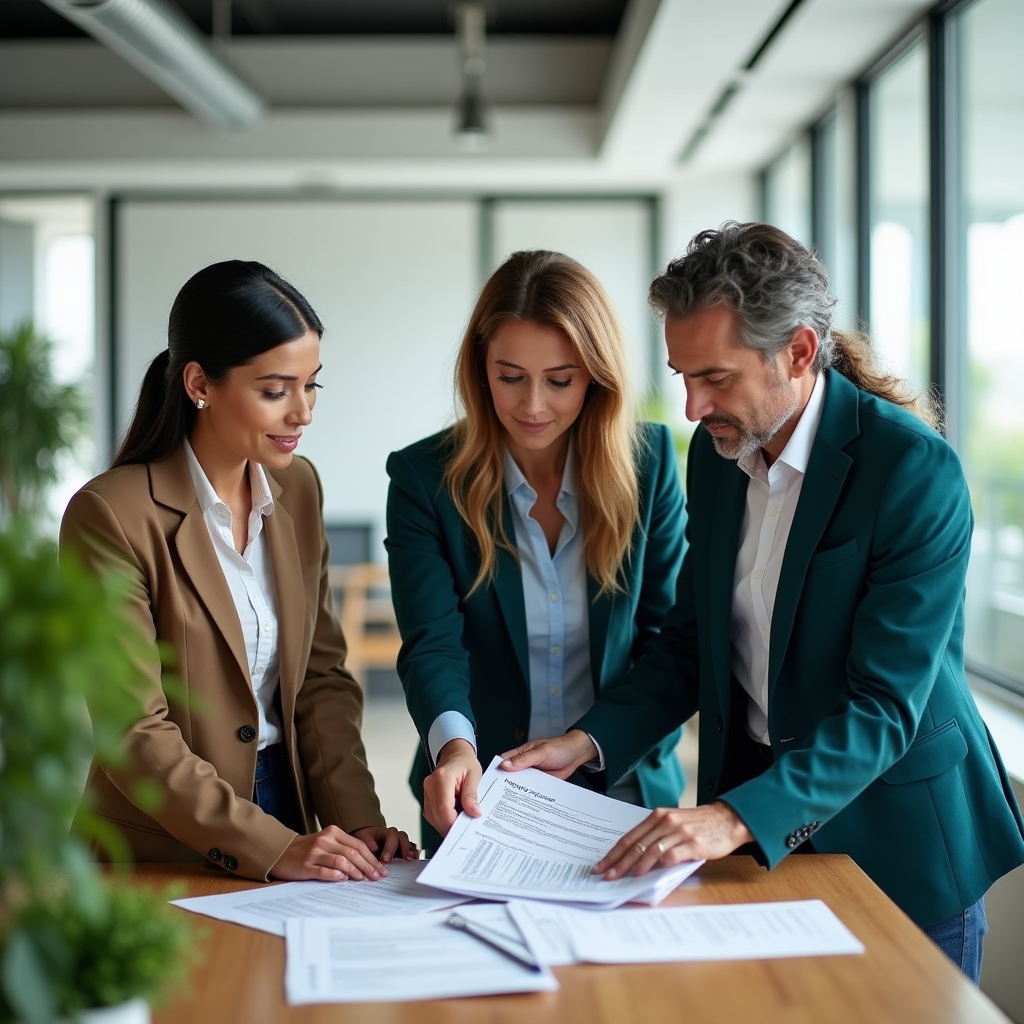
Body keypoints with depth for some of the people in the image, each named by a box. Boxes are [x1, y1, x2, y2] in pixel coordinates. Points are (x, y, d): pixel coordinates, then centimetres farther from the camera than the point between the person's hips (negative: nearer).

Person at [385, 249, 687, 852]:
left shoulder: (649, 461, 0)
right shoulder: (425, 477, -4)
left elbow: (669, 633, 1)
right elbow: (432, 643, -13)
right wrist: (455, 745, -32)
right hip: (481, 797, -1)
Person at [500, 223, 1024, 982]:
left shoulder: (915, 469, -21)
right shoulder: (717, 450, -1)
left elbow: (885, 705, -25)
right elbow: (692, 640, 7)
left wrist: (738, 817, -35)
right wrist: (588, 742, -8)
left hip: (895, 833, -5)